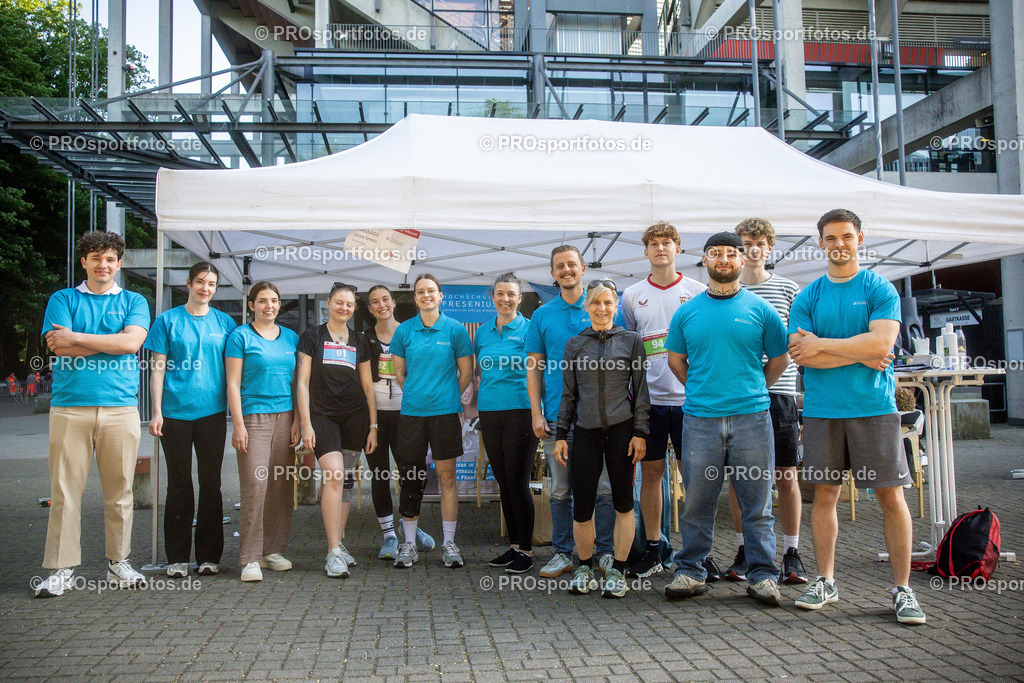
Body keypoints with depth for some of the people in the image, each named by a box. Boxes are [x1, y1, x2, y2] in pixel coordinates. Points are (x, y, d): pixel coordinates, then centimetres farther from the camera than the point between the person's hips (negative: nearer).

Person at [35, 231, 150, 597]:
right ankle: (62, 568, 9)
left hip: (120, 408, 1)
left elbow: (132, 341, -6)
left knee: (119, 490, 5)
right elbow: (58, 347, -3)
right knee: (65, 490, 0)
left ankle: (118, 563, 16)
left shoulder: (133, 302, 13)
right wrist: (109, 343, -4)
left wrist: (77, 338, -5)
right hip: (69, 407, 0)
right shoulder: (62, 299, 12)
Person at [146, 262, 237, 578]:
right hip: (176, 412, -1)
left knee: (211, 483, 5)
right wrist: (157, 411, -4)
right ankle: (177, 558, 13)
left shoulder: (225, 322, 9)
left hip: (213, 412, 2)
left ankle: (209, 555, 14)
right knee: (179, 484, 4)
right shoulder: (168, 320, 5)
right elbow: (158, 367, 3)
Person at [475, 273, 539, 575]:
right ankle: (513, 545, 21)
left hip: (520, 410, -5)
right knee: (503, 482, 11)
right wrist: (475, 400, 13)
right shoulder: (483, 332, 14)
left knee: (518, 482, -5)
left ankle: (526, 550, 5)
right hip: (489, 411, 6)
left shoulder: (528, 329, -1)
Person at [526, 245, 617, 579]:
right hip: (557, 414, 2)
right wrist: (536, 413, 1)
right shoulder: (542, 315, 9)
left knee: (605, 488, 2)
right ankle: (563, 552, 19)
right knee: (560, 491, 8)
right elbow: (534, 367, 9)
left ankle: (607, 551, 14)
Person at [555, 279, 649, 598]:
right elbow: (568, 394, 12)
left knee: (623, 503, 4)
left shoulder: (631, 340, 5)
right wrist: (560, 434, 7)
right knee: (582, 506, 0)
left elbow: (641, 390, 4)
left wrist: (640, 432, -4)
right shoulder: (575, 345, 10)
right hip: (586, 431, 1)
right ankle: (584, 567, 21)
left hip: (621, 430, -1)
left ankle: (618, 571, 17)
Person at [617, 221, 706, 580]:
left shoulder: (697, 291, 4)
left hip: (689, 398, -2)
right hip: (648, 398, 2)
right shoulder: (632, 296, 9)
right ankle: (652, 550, 16)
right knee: (651, 472, 6)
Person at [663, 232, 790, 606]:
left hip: (751, 417, -1)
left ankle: (762, 575, 14)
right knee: (696, 502, 5)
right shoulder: (687, 312, 9)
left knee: (757, 503, 4)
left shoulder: (760, 309, 6)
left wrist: (752, 391, 11)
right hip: (700, 419, 1)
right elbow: (675, 360, 18)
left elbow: (780, 359, 13)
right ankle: (690, 572, 16)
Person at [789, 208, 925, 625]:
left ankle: (902, 589, 10)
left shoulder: (881, 290, 2)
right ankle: (826, 582, 20)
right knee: (824, 494, 7)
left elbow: (881, 344, -13)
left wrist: (822, 345, -9)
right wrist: (860, 356, -9)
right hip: (822, 409, 2)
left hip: (874, 407, -2)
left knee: (891, 496, 0)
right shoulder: (808, 297, 8)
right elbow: (800, 354, -4)